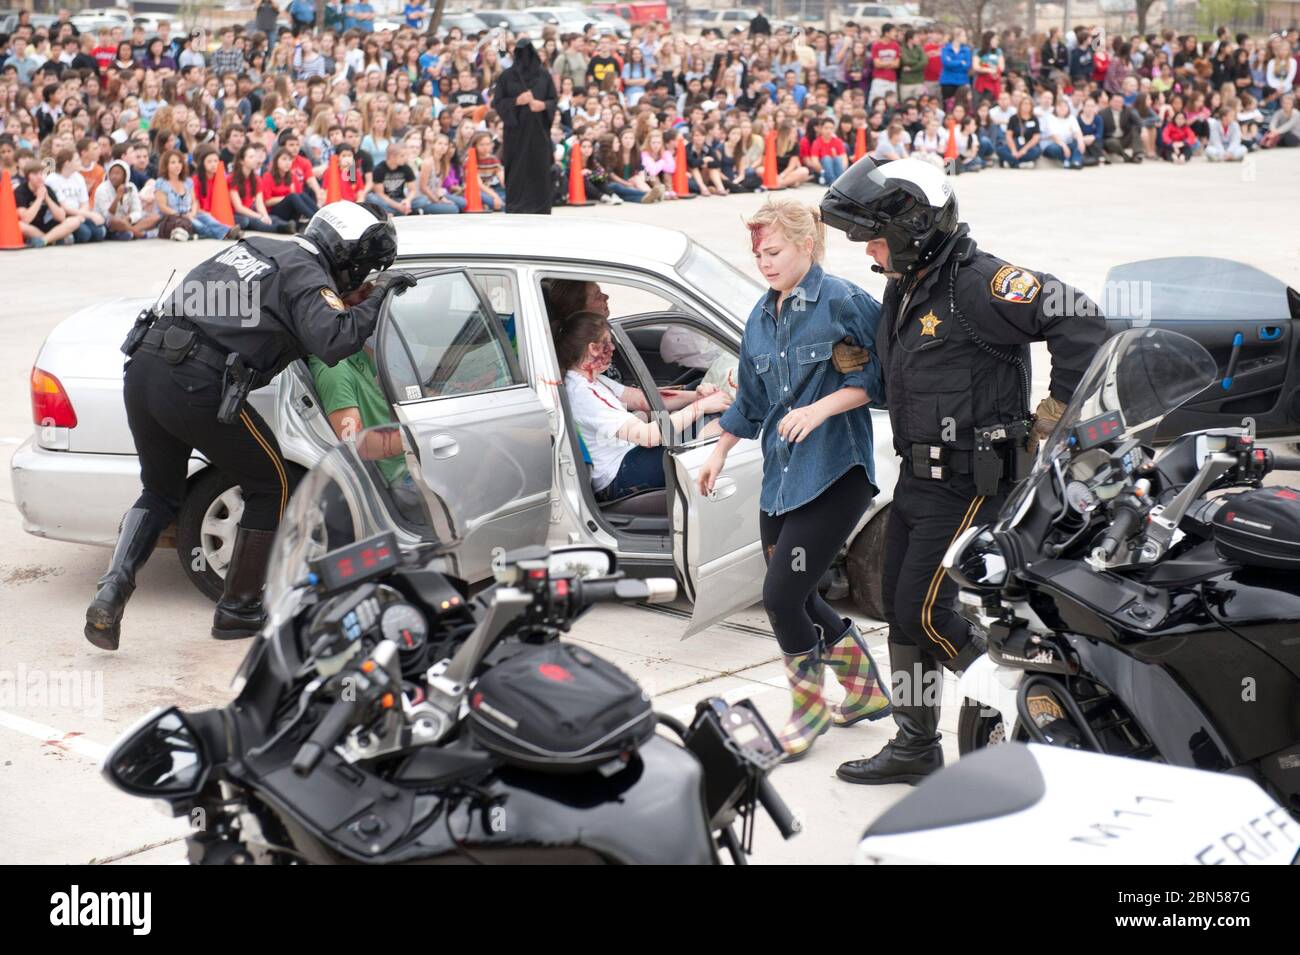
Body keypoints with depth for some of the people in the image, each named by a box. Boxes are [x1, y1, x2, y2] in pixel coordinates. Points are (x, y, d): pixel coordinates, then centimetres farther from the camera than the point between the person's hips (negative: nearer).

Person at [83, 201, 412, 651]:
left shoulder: (255, 247, 21)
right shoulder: (308, 277, -1)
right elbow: (334, 341, -18)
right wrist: (376, 297, -4)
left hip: (142, 369, 7)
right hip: (196, 386, -7)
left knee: (160, 492, 27)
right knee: (270, 486, 15)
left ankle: (111, 592, 8)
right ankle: (237, 609, 21)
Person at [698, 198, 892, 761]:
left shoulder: (842, 302, -10)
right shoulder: (761, 318, 14)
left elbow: (880, 371, -14)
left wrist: (821, 408, -21)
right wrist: (720, 452, 28)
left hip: (834, 475, -8)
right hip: (780, 477, 8)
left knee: (782, 596, -11)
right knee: (796, 597, 13)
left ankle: (810, 708, 12)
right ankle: (866, 692, 32)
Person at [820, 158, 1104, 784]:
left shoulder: (977, 283, -18)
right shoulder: (902, 291, 12)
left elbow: (1078, 321, -26)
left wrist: (1057, 410, -19)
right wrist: (855, 357, 7)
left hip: (968, 485, -10)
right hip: (917, 476, 10)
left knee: (925, 614, -9)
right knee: (901, 613, 13)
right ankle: (914, 747, 25)